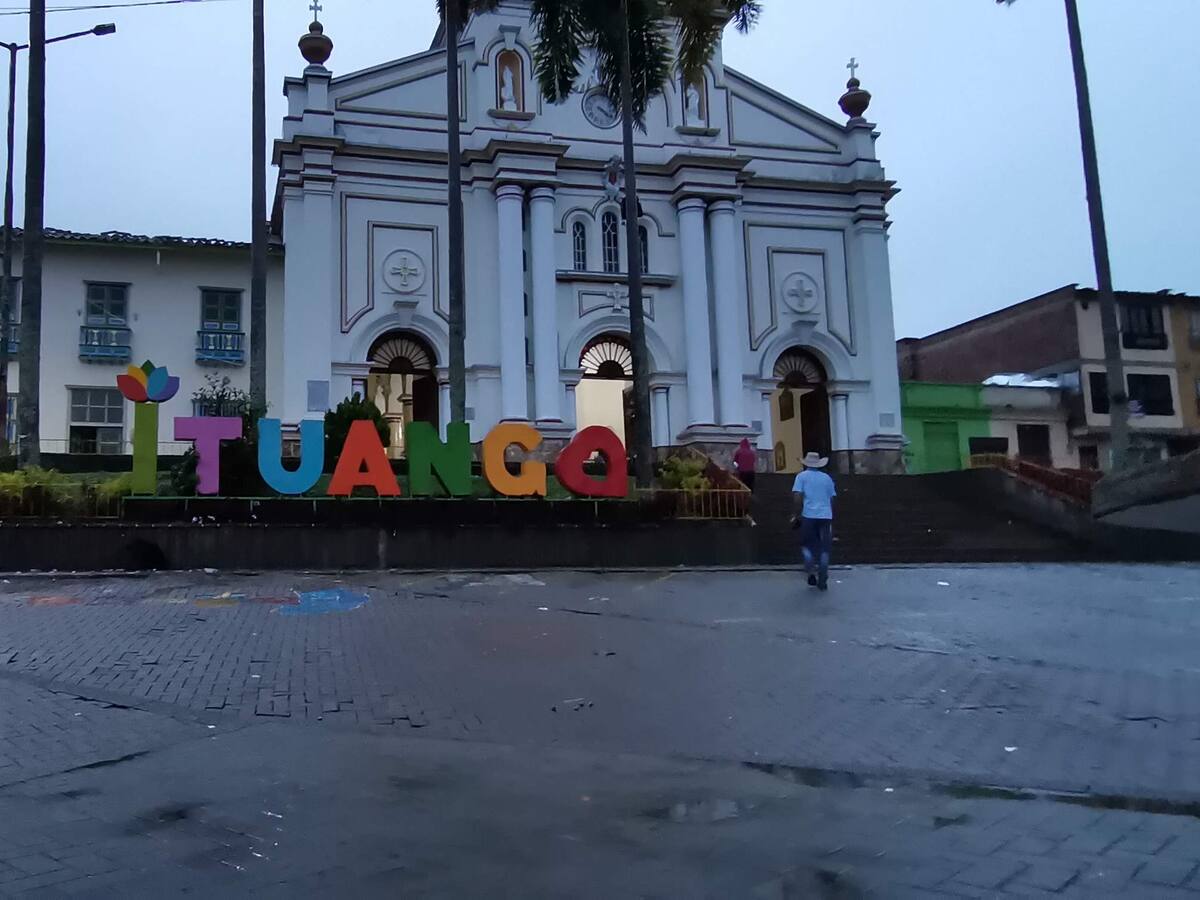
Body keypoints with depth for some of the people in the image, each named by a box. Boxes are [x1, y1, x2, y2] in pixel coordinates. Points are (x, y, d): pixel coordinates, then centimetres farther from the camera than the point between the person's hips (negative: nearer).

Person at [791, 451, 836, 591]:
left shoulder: (802, 476, 4)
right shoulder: (827, 478, 14)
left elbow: (797, 497, -8)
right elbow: (832, 499, 16)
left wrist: (797, 515, -2)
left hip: (809, 516, -2)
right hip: (826, 516, 3)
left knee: (807, 544, 13)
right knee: (824, 548, 7)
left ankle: (812, 571, -5)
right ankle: (822, 581, 7)